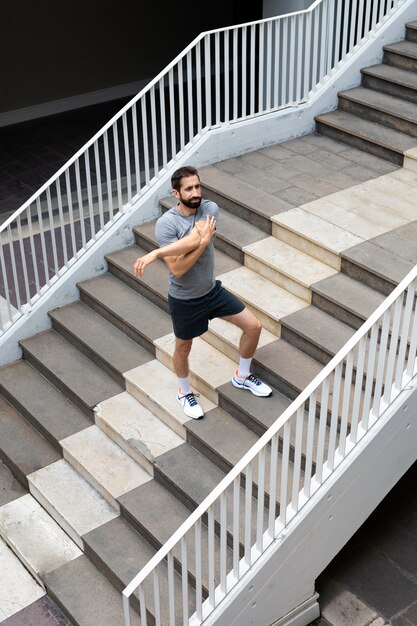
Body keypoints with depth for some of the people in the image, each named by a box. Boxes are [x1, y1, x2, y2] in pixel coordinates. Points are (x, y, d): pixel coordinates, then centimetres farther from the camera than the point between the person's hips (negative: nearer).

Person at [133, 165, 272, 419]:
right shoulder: (166, 224, -24)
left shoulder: (210, 209, -14)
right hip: (184, 300, -4)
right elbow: (177, 269, -29)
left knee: (254, 325, 6)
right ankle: (185, 392, 45)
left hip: (212, 290, 4)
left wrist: (155, 254, -35)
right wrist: (204, 241, -31)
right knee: (183, 348, 16)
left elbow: (192, 240, -32)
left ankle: (242, 376, 31)